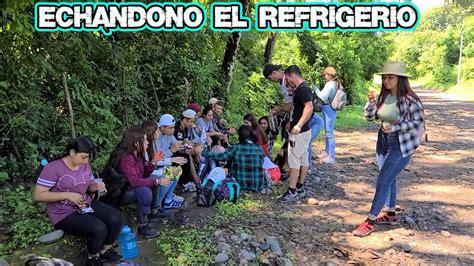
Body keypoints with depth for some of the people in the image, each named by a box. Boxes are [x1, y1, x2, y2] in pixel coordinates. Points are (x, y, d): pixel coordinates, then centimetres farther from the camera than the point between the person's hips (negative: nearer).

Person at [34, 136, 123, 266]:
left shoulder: (85, 165, 3)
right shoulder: (53, 168, -17)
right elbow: (38, 195, -17)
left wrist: (97, 186, -9)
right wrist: (68, 195, -24)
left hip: (86, 204, 7)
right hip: (64, 213, -6)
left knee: (115, 217, -16)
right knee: (99, 229, -27)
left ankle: (105, 251, 10)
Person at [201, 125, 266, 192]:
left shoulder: (236, 148, -11)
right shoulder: (259, 148, -5)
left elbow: (222, 156, -12)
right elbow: (261, 164, 2)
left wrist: (204, 152, -3)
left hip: (240, 183, -1)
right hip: (257, 185, 1)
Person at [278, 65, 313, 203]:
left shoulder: (302, 89, -17)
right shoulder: (301, 88, 15)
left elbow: (309, 107, -30)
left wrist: (298, 125, -38)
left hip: (299, 132, -10)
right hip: (303, 131, 10)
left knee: (294, 160, -6)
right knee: (303, 159, 13)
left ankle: (292, 192, -2)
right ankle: (300, 188, 23)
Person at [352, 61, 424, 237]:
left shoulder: (409, 99, -18)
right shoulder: (383, 97, 1)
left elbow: (419, 123, -16)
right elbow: (370, 117, 2)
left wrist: (395, 127, -25)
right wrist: (371, 101, -15)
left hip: (401, 147, -7)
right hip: (384, 144, 7)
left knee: (383, 182, -8)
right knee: (389, 180, 19)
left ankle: (370, 222, 0)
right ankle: (391, 215, 35)